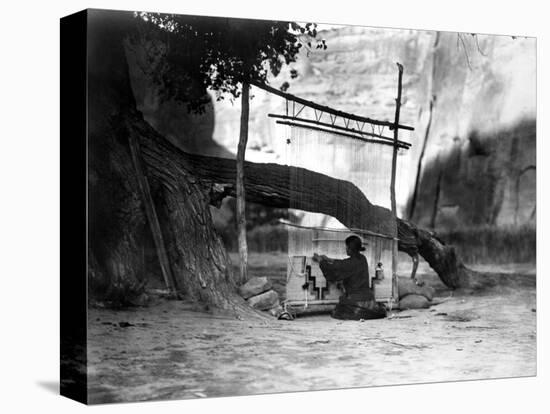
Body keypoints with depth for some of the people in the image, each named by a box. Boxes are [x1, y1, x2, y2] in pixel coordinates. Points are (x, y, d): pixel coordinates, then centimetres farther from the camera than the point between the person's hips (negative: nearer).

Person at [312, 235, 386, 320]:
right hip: (367, 296, 8)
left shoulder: (351, 263, -19)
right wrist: (328, 259, 31)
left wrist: (320, 260, 7)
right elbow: (343, 265, 25)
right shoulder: (362, 259, 7)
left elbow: (332, 270, -9)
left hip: (355, 300, -8)